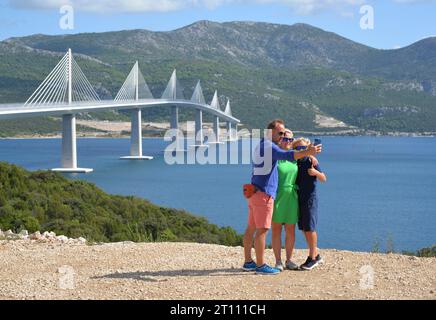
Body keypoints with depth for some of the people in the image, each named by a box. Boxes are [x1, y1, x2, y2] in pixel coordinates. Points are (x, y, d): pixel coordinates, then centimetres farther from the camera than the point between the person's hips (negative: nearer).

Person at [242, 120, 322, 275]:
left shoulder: (260, 146, 19)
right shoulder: (269, 146, -12)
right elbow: (286, 155, -30)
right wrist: (307, 152, -38)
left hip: (254, 192, 10)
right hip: (264, 193, -10)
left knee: (251, 228, 12)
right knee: (262, 229, -8)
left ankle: (248, 262, 18)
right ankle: (260, 265, -6)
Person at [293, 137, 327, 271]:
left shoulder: (311, 161, -7)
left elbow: (324, 179, -8)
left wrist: (315, 172, -26)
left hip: (310, 198, -6)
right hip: (299, 198, 6)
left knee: (309, 228, -5)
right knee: (304, 229, 10)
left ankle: (312, 258, 4)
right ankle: (316, 255, 22)